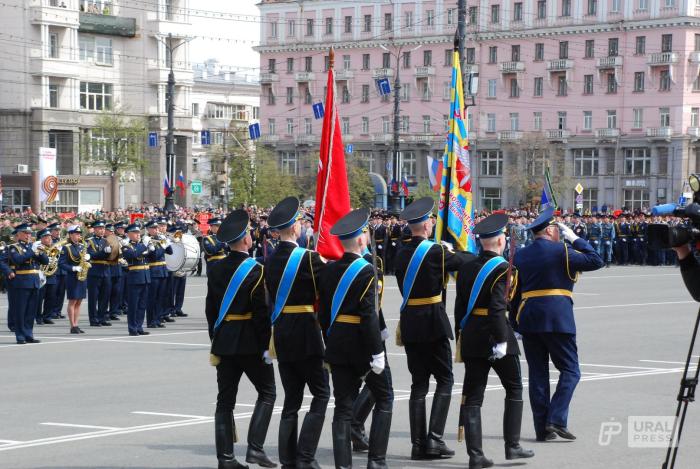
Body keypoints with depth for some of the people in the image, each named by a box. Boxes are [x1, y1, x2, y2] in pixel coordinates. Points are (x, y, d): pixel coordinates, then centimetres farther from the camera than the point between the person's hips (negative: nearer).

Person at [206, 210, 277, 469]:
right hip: (250, 343, -5)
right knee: (267, 392, 7)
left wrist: (216, 340, 17)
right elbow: (261, 312, -15)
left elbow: (210, 309, 9)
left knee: (225, 399, 7)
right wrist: (266, 346, -9)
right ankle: (255, 448, -3)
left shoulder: (215, 270, 5)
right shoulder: (254, 270, -13)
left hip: (223, 341, 5)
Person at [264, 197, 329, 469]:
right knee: (321, 393, 3)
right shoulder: (307, 258, -15)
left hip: (281, 333, 7)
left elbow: (272, 297, 12)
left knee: (291, 399, 11)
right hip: (306, 334, -6)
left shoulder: (270, 261, 6)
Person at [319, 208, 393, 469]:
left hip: (338, 346, 6)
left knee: (343, 406, 8)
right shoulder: (365, 271, -14)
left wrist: (330, 344, 17)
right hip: (362, 346, -6)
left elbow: (323, 312, 9)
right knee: (384, 399, 10)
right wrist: (377, 352, -15)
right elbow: (369, 315, -18)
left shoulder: (329, 271, 5)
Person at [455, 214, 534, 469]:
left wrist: (460, 337, 15)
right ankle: (512, 446, 13)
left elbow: (460, 306, 9)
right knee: (514, 389, 13)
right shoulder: (502, 268, -12)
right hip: (495, 335, -5)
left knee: (472, 396, 5)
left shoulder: (466, 268, 7)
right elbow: (498, 307, -20)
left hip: (471, 338, 5)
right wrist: (501, 341, -18)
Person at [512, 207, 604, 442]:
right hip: (557, 319, -5)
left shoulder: (520, 256, 10)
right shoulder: (562, 251, -5)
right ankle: (556, 420, -12)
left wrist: (515, 322, 17)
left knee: (537, 373, 8)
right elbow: (596, 261, 0)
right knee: (570, 370, 2)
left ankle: (542, 428, 7)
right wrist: (575, 239, 7)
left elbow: (513, 292, 11)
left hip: (528, 320, 5)